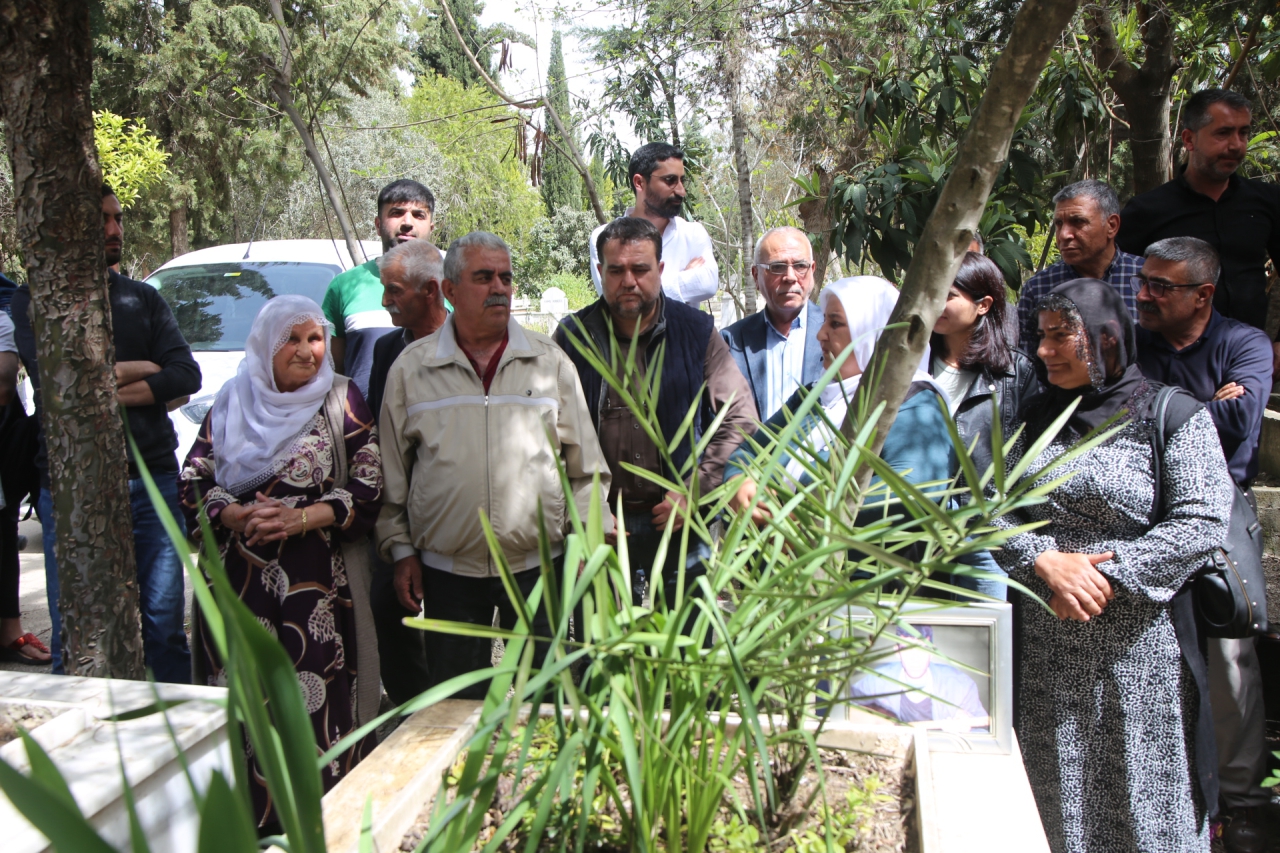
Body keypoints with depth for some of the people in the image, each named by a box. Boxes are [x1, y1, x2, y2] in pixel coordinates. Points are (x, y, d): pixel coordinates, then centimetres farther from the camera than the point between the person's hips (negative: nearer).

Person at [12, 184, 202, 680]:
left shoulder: (144, 299, 14)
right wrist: (141, 369, -4)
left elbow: (187, 376, 1)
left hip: (152, 477, 2)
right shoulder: (33, 301, 6)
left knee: (164, 624, 6)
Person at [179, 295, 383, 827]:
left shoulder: (342, 401, 5)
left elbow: (369, 485, -2)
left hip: (318, 583, -2)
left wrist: (302, 518, -15)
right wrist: (237, 516, -11)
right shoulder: (232, 404, 12)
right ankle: (246, 817, 19)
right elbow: (193, 482, 9)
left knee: (314, 703, -4)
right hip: (239, 582, 3)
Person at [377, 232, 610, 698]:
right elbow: (391, 473, 9)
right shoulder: (411, 367, 4)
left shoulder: (550, 360, 5)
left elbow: (586, 464, 8)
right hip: (447, 569, 0)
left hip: (536, 565, 0)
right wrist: (400, 550, 5)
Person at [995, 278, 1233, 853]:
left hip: (1137, 648, -4)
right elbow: (998, 510, 4)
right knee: (1055, 802, 12)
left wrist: (1107, 578, -17)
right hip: (1046, 651, 4)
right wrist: (1046, 562, -14)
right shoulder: (1037, 417, 9)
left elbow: (1203, 523, -12)